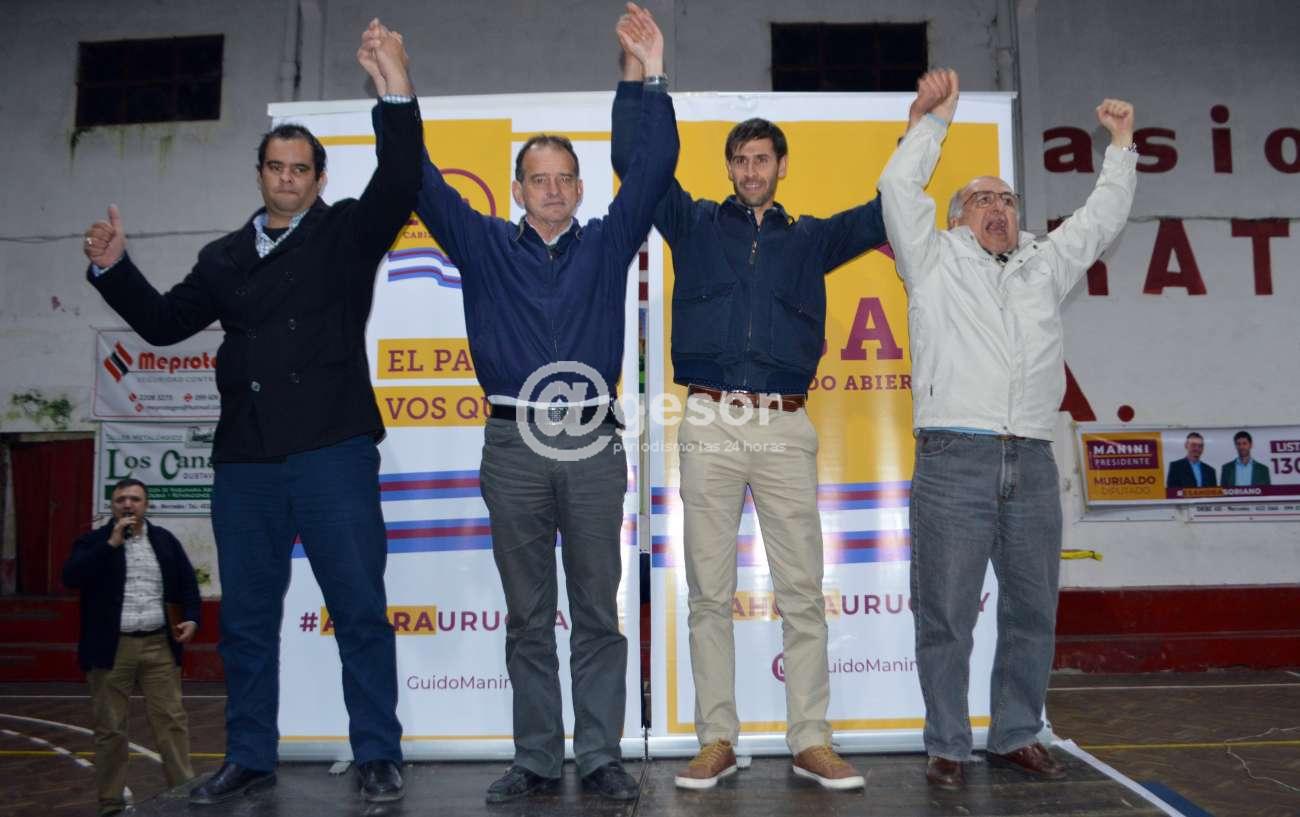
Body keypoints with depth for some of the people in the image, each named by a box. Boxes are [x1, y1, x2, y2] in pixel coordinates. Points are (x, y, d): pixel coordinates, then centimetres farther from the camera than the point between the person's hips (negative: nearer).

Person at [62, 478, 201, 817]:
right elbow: (71, 576, -15)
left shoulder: (165, 540, 10)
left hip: (158, 646, 2)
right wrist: (112, 543, -17)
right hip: (111, 648, -2)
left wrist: (191, 618, 0)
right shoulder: (94, 540, 2)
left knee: (172, 720, 1)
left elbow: (187, 582, 14)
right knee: (110, 728, 5)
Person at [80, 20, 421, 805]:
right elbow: (164, 322, 20)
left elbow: (401, 183, -9)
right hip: (246, 457, 5)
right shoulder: (225, 257, 19)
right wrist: (115, 269, 7)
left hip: (333, 449, -4)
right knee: (246, 616, 10)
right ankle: (249, 758, 21)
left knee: (360, 608, -3)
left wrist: (398, 91, -19)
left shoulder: (347, 232, 6)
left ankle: (379, 756, 6)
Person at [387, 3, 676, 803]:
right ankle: (537, 760, 17)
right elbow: (421, 182, 8)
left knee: (598, 611, 5)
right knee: (528, 617, 7)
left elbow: (653, 168, 3)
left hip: (594, 445, 0)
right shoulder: (486, 245, 11)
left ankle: (601, 756, 14)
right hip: (513, 446, 1)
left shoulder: (607, 243, 10)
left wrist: (653, 77, -4)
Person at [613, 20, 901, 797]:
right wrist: (636, 72, 4)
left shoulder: (811, 237, 17)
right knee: (710, 593, 2)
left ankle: (812, 741, 8)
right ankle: (717, 740, 11)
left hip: (786, 427, 1)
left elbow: (889, 209, 17)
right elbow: (632, 160, 9)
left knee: (802, 591, 0)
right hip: (710, 423, 0)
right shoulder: (697, 225, 13)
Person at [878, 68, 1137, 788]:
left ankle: (1016, 736, 23)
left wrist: (1120, 146, 30)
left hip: (1032, 466, 5)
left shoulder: (1044, 266, 24)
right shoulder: (937, 261, 12)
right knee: (945, 615, -2)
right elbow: (898, 186, 4)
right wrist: (935, 118, 8)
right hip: (954, 462, -4)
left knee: (1031, 613, 9)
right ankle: (947, 747, 9)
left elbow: (1101, 218, 30)